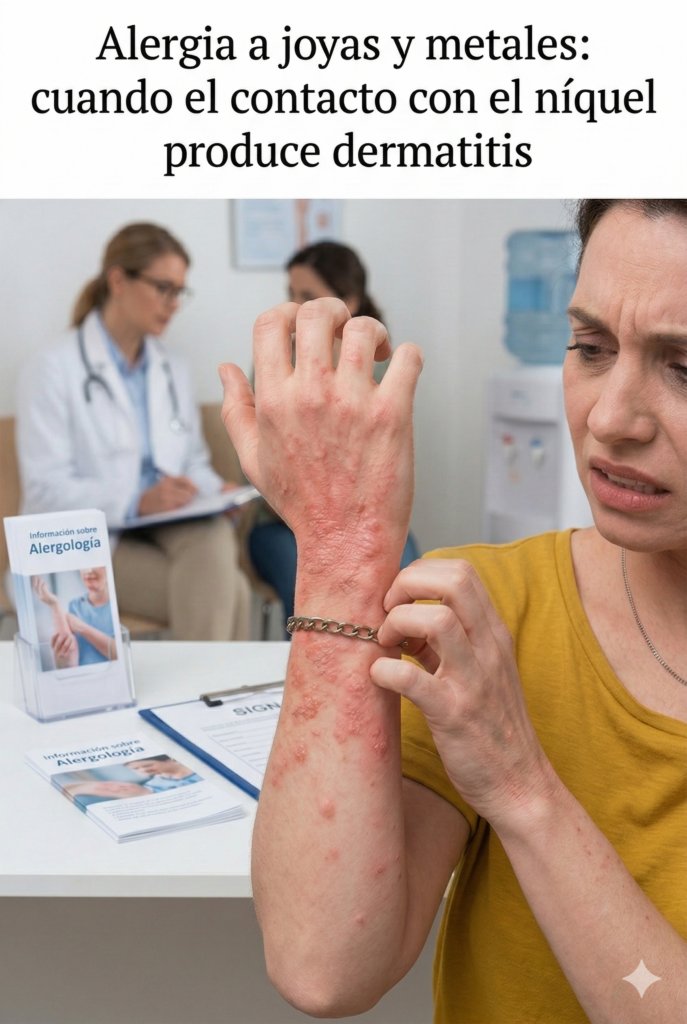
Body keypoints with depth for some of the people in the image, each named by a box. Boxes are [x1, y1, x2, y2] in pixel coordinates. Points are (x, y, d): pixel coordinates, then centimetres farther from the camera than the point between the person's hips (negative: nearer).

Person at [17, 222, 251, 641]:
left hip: (169, 528, 5)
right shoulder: (53, 369, -6)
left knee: (214, 539, -32)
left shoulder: (174, 369, 15)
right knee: (228, 591, -28)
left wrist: (215, 490, -6)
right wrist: (136, 502, -26)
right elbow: (46, 489, -13)